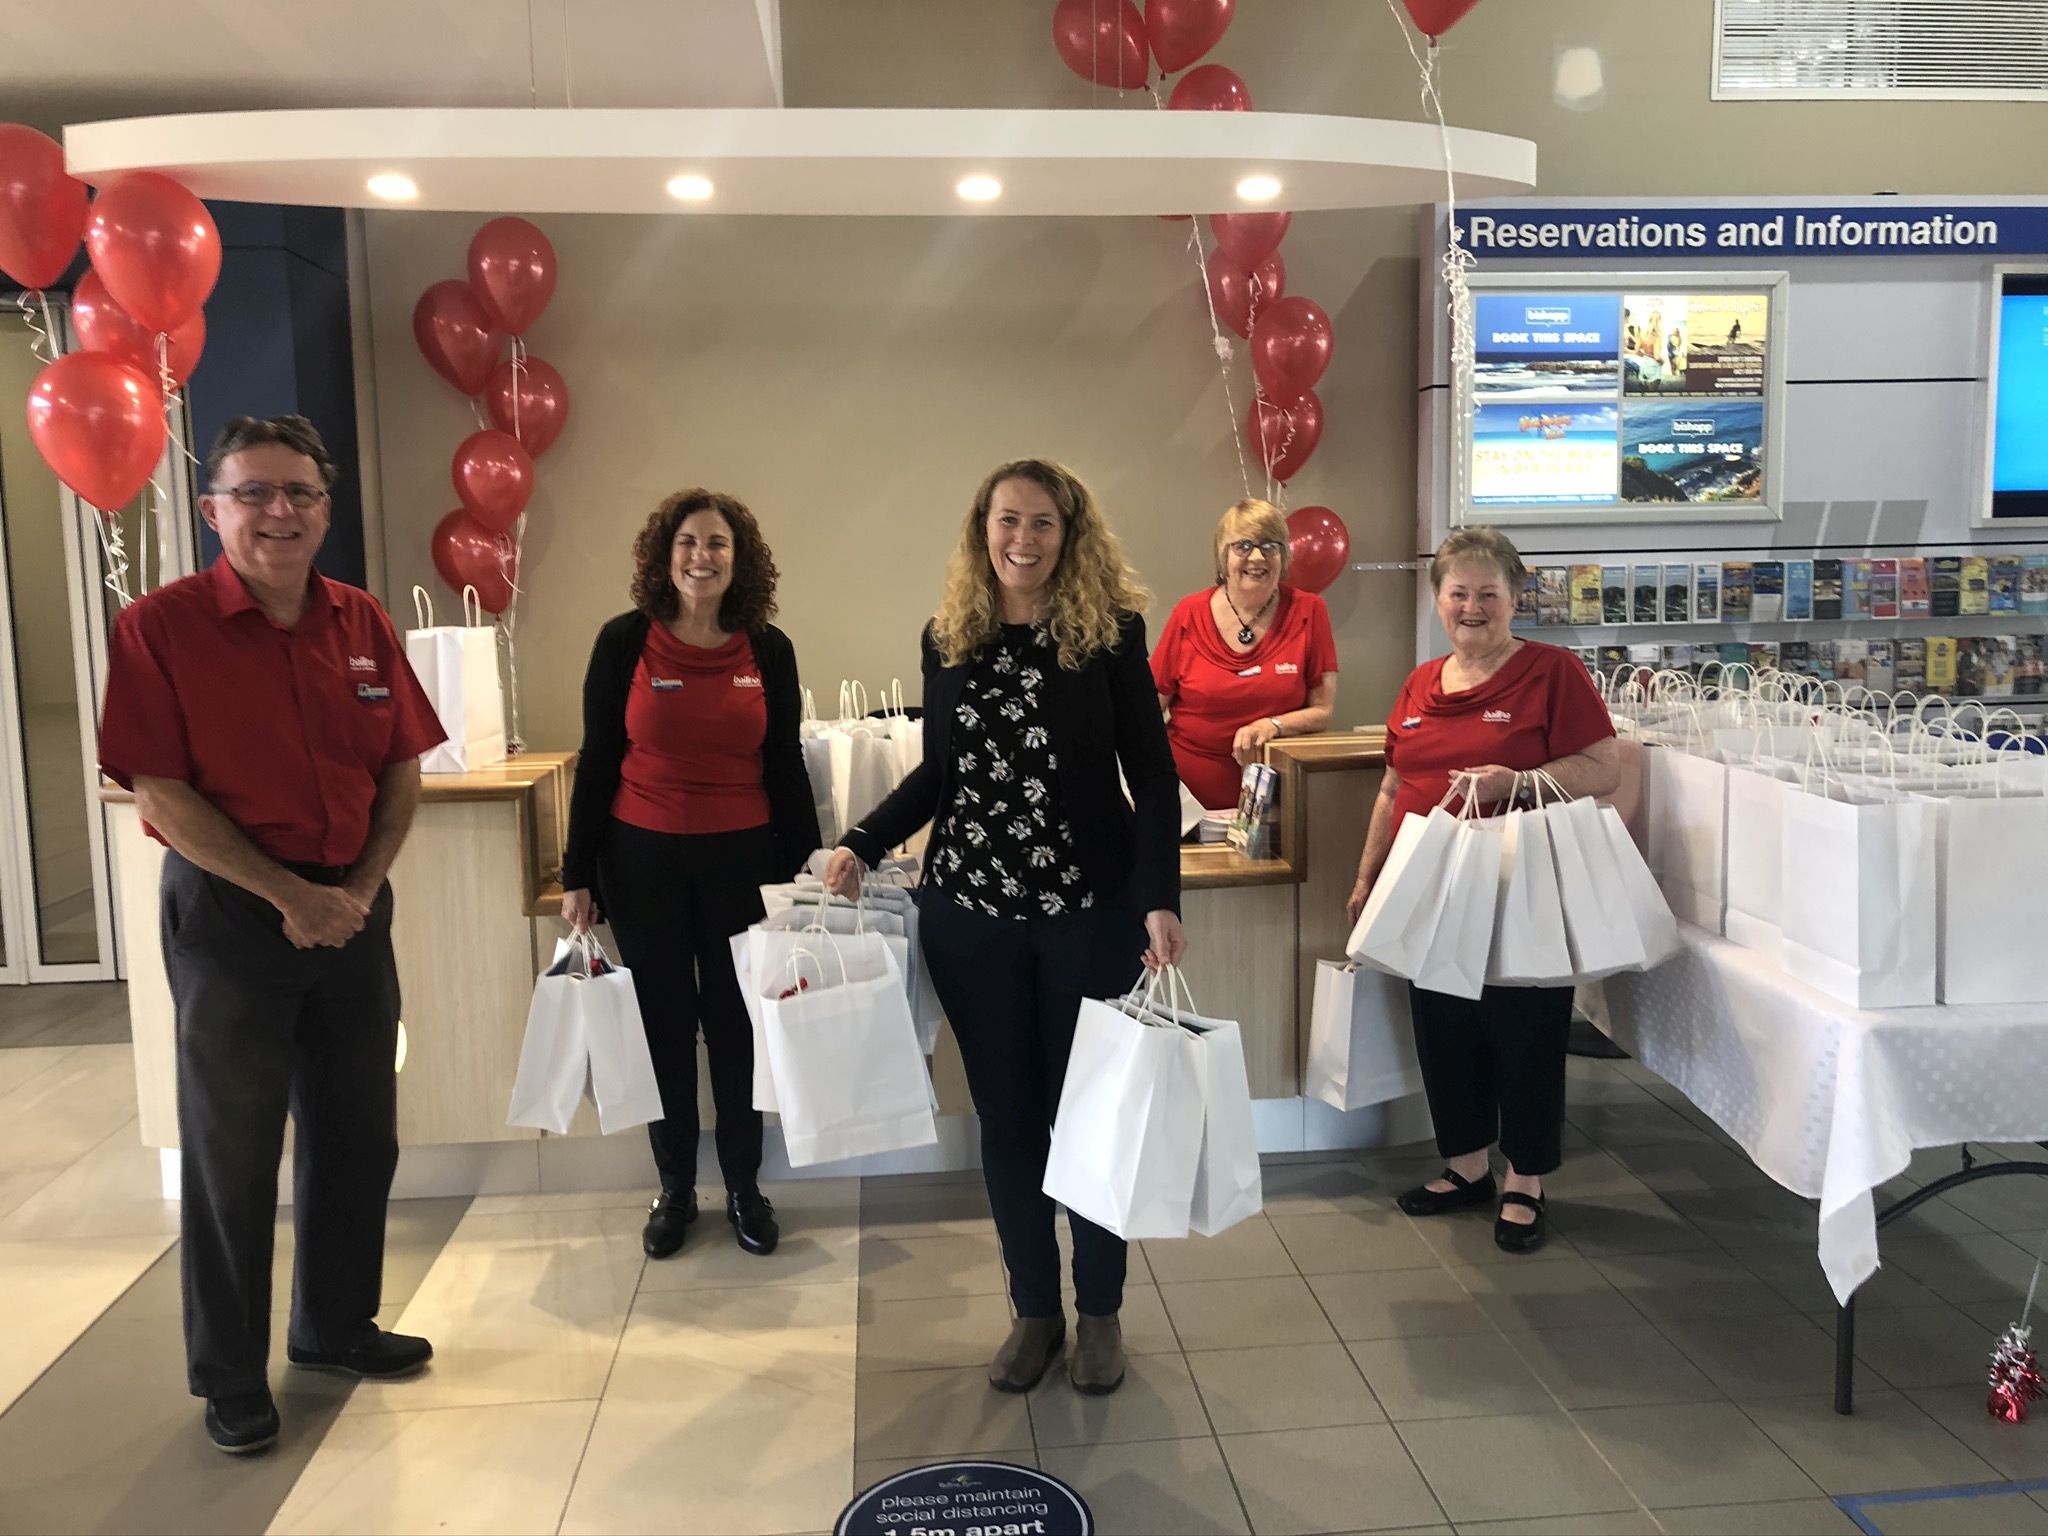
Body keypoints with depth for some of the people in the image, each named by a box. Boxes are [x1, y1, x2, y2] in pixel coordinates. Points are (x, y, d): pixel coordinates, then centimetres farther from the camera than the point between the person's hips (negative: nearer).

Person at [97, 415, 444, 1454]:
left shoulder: (364, 625, 4)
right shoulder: (159, 628, -10)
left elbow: (402, 772, 7)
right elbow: (161, 795, -13)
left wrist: (359, 888, -5)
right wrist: (289, 896, -14)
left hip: (351, 908, 5)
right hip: (228, 913, -4)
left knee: (357, 1135, 14)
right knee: (231, 1152, 6)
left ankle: (336, 1328, 35)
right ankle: (229, 1379, 23)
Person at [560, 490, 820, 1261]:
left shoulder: (768, 650, 0)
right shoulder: (623, 642, -4)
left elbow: (786, 767, 5)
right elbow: (597, 761, 0)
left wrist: (806, 870, 5)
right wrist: (578, 876, -1)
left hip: (742, 858, 1)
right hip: (642, 858, -1)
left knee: (737, 1024, 9)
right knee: (663, 1023, 10)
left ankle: (745, 1186, 25)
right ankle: (675, 1187, 26)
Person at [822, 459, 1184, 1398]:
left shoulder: (1112, 631, -6)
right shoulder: (947, 638, 4)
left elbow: (1152, 775, -6)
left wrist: (1161, 899, -16)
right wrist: (862, 846, 1)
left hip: (1090, 908, -3)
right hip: (970, 910, 3)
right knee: (1006, 1115, 11)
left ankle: (1099, 1311, 27)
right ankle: (1033, 1310, 28)